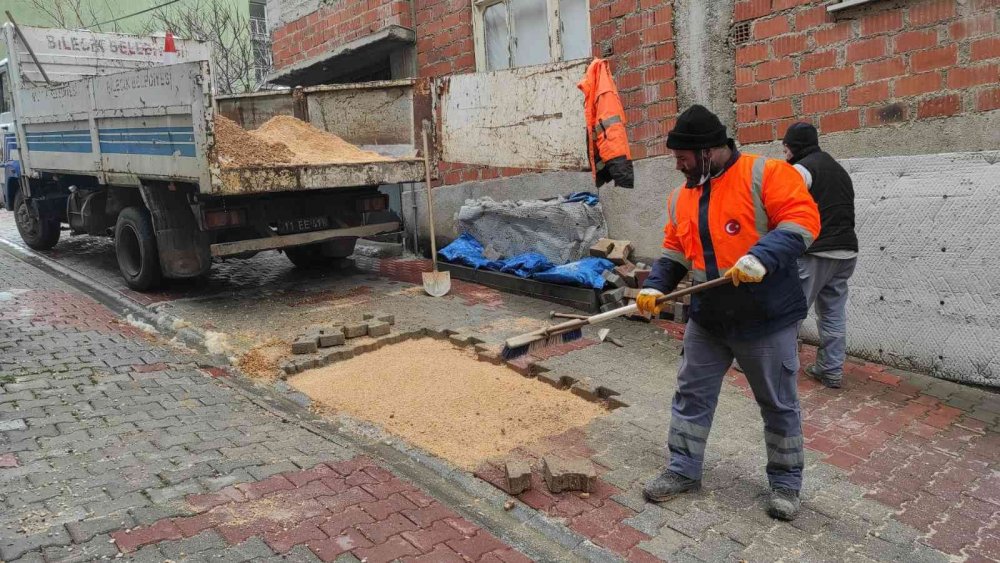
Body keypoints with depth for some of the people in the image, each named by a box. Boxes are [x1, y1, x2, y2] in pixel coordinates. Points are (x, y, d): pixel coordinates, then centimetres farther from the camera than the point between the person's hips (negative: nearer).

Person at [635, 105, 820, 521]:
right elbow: (674, 252, 12)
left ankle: (785, 482, 29)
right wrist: (656, 285, -3)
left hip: (767, 320, -5)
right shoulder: (682, 197, 9)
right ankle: (683, 470, 28)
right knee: (692, 395, 12)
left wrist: (761, 256, -33)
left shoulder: (766, 174, -12)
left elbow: (803, 219, -20)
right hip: (706, 321, 6)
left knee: (779, 404, 10)